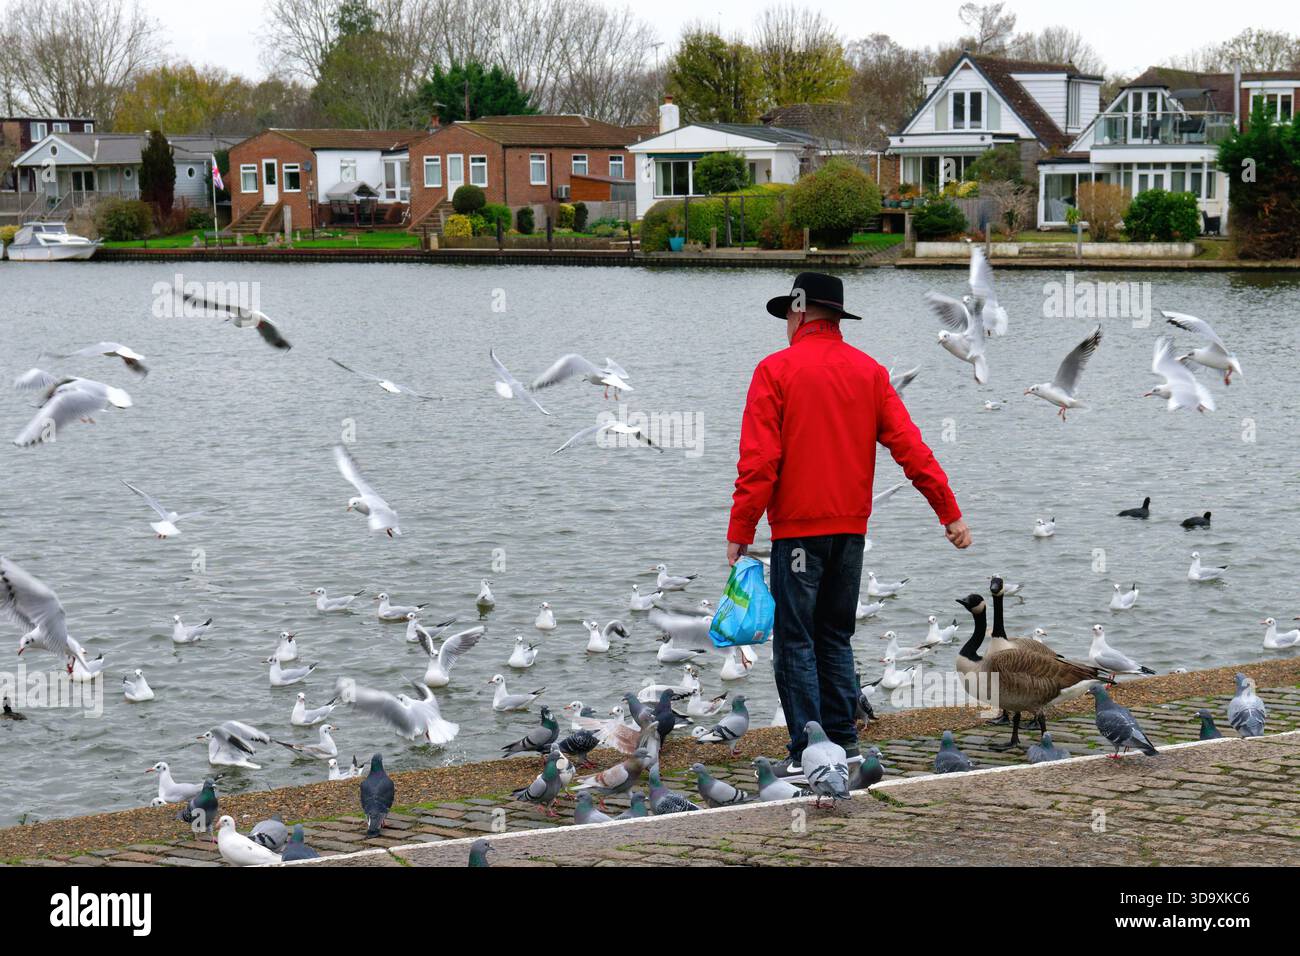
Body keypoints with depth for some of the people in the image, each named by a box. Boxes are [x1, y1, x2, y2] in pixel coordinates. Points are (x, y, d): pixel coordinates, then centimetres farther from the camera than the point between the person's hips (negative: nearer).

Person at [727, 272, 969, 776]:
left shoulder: (776, 370, -7)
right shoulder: (870, 371, 7)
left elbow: (759, 461, -12)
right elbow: (909, 446, 3)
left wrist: (739, 531, -8)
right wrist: (950, 511, 6)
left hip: (798, 527, -5)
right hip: (852, 527, 5)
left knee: (795, 640, 0)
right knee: (835, 636, 17)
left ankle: (808, 751, -3)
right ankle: (843, 740, 15)